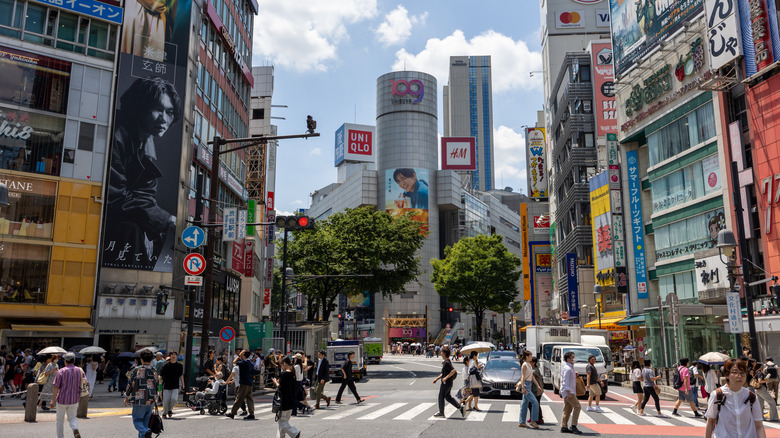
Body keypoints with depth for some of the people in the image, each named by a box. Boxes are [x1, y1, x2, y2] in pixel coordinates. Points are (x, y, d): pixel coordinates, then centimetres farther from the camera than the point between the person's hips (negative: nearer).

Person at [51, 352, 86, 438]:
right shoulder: (80, 371, 0)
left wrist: (52, 400, -6)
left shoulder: (61, 372, -10)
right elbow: (85, 382, 2)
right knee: (72, 418, 12)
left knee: (60, 420, 16)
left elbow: (56, 387, -11)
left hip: (62, 400, -2)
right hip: (74, 400, 2)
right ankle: (75, 429, -17)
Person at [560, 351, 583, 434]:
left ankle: (564, 427, 10)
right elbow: (565, 382, -19)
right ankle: (573, 426, -12)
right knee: (577, 406, -12)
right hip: (568, 392, -10)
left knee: (567, 409, 9)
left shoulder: (570, 368, 18)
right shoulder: (567, 369, -14)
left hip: (570, 392, 10)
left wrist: (574, 374, 13)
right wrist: (568, 393, -24)